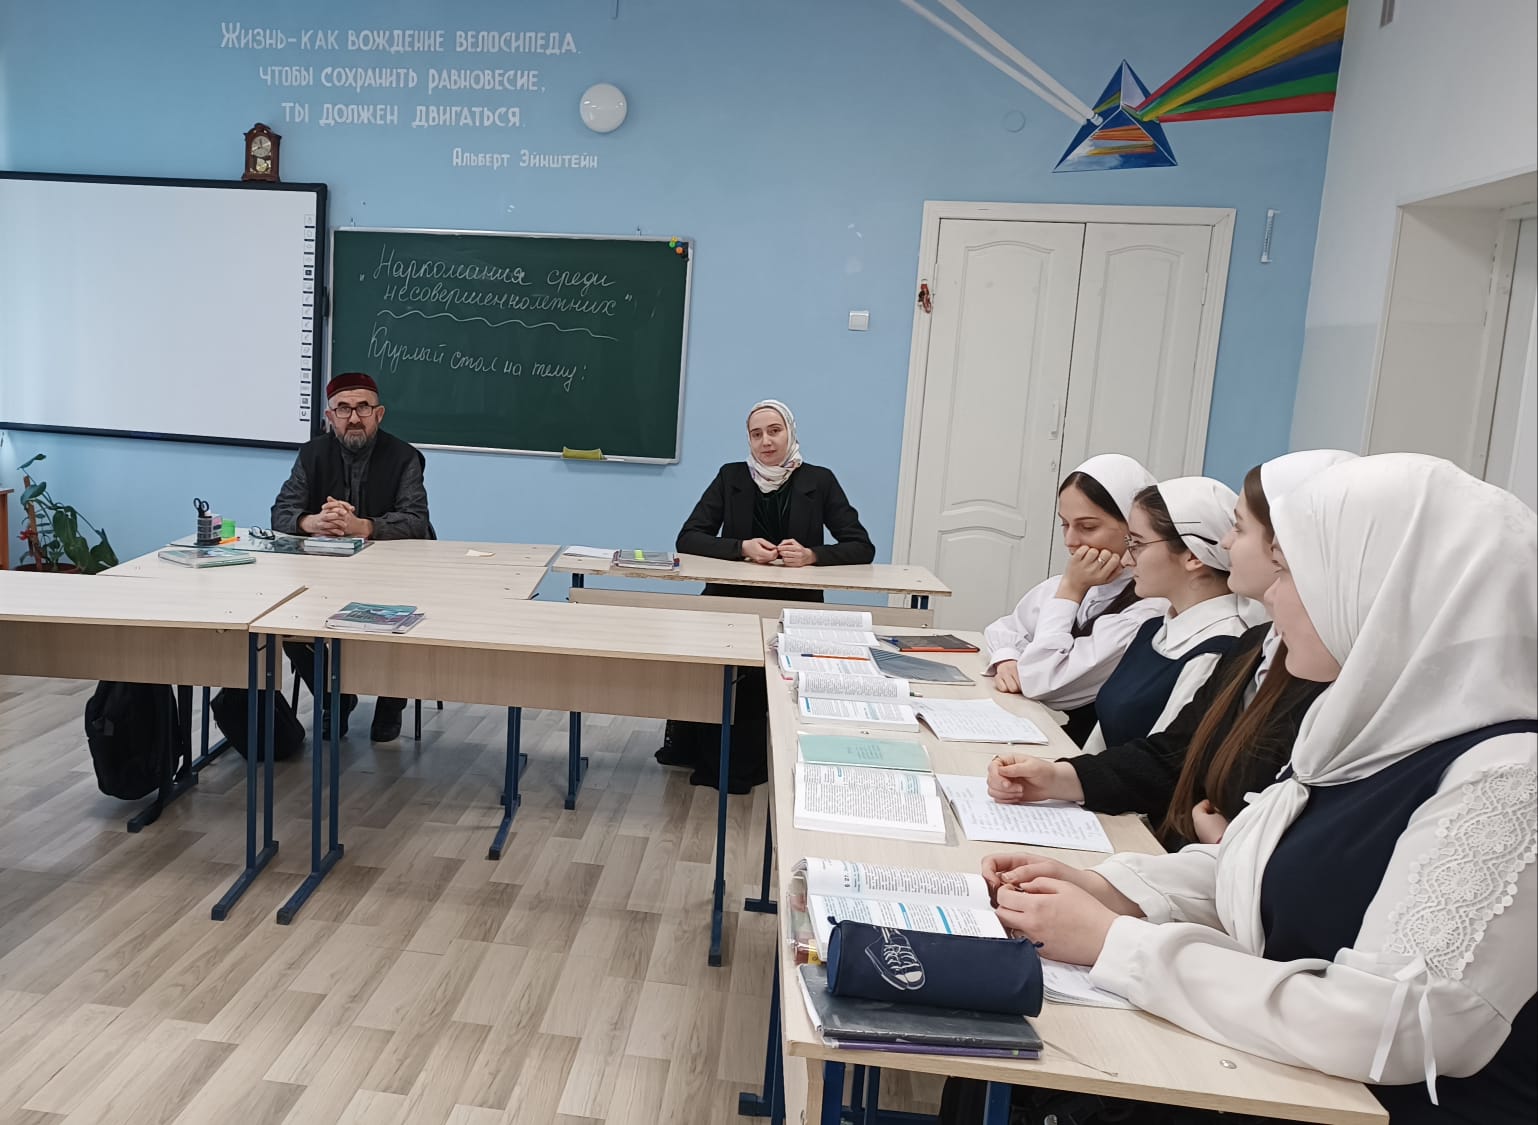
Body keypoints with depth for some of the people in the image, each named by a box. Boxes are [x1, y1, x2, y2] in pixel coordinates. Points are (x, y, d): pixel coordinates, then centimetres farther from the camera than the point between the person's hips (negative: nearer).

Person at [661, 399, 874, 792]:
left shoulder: (819, 481, 3)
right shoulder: (731, 477, 7)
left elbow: (861, 547, 0)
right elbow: (688, 539, 1)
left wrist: (812, 555, -19)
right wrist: (742, 547, -16)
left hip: (795, 606, -1)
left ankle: (741, 766, -8)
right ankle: (707, 755, -5)